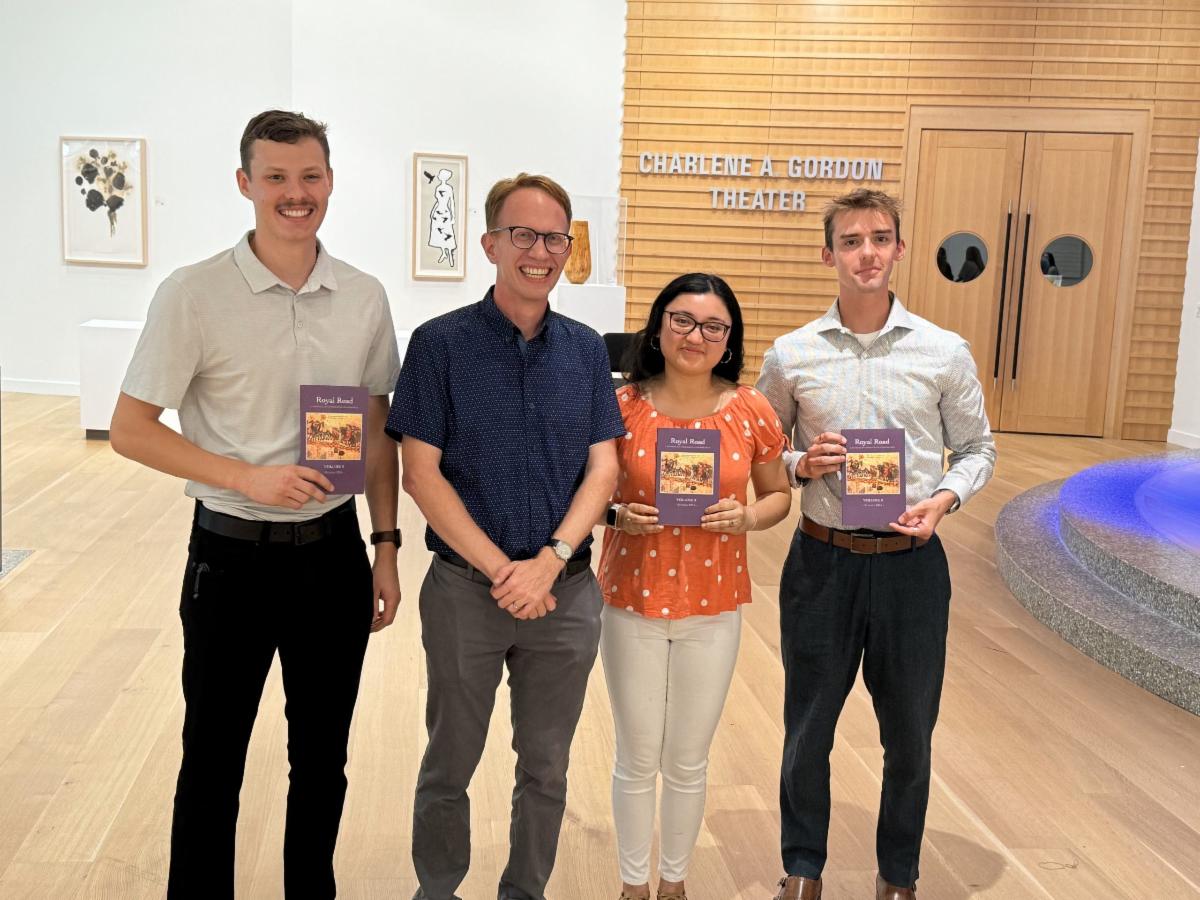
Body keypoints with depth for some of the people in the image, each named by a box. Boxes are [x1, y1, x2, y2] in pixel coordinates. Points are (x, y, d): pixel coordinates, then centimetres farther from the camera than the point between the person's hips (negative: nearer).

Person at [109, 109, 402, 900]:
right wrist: (248, 477, -20)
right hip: (232, 555, -3)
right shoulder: (194, 294, -10)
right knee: (214, 758, 11)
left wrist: (387, 546, 6)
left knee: (322, 757, 16)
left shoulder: (365, 298, 1)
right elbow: (131, 430, -8)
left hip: (333, 552, 3)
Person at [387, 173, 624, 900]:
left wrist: (549, 562, -14)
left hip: (567, 591, 3)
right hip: (466, 589, -2)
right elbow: (422, 473, -10)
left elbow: (603, 468, 0)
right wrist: (501, 571, -15)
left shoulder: (587, 349, 3)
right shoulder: (441, 344, -7)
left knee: (546, 769, 15)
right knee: (450, 764, 14)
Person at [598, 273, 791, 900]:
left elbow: (779, 493, 6)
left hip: (714, 609, 1)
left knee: (687, 762, 16)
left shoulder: (750, 410, -6)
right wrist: (617, 515, -19)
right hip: (632, 603, -1)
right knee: (637, 759, 14)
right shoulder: (623, 406, -9)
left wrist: (748, 518, -15)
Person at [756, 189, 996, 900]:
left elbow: (977, 448, 7)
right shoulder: (792, 355, -1)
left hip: (911, 562, 0)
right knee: (808, 728, 12)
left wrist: (942, 500, -12)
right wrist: (800, 464, -12)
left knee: (910, 734, 13)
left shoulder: (945, 353, -2)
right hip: (822, 560, 0)